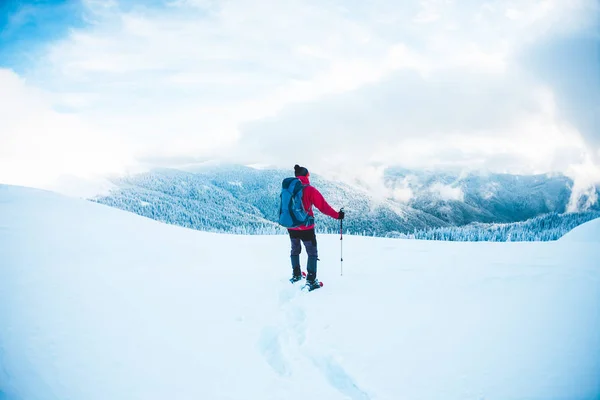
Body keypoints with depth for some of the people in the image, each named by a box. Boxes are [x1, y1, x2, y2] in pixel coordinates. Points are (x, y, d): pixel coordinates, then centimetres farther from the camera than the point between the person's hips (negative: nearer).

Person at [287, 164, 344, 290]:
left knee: (295, 250, 24)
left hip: (291, 226, 5)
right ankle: (311, 280, -1)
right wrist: (337, 215, -4)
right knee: (312, 252, 5)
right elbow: (323, 206, -14)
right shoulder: (309, 190, -14)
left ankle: (296, 275, 34)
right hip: (306, 228, -5)